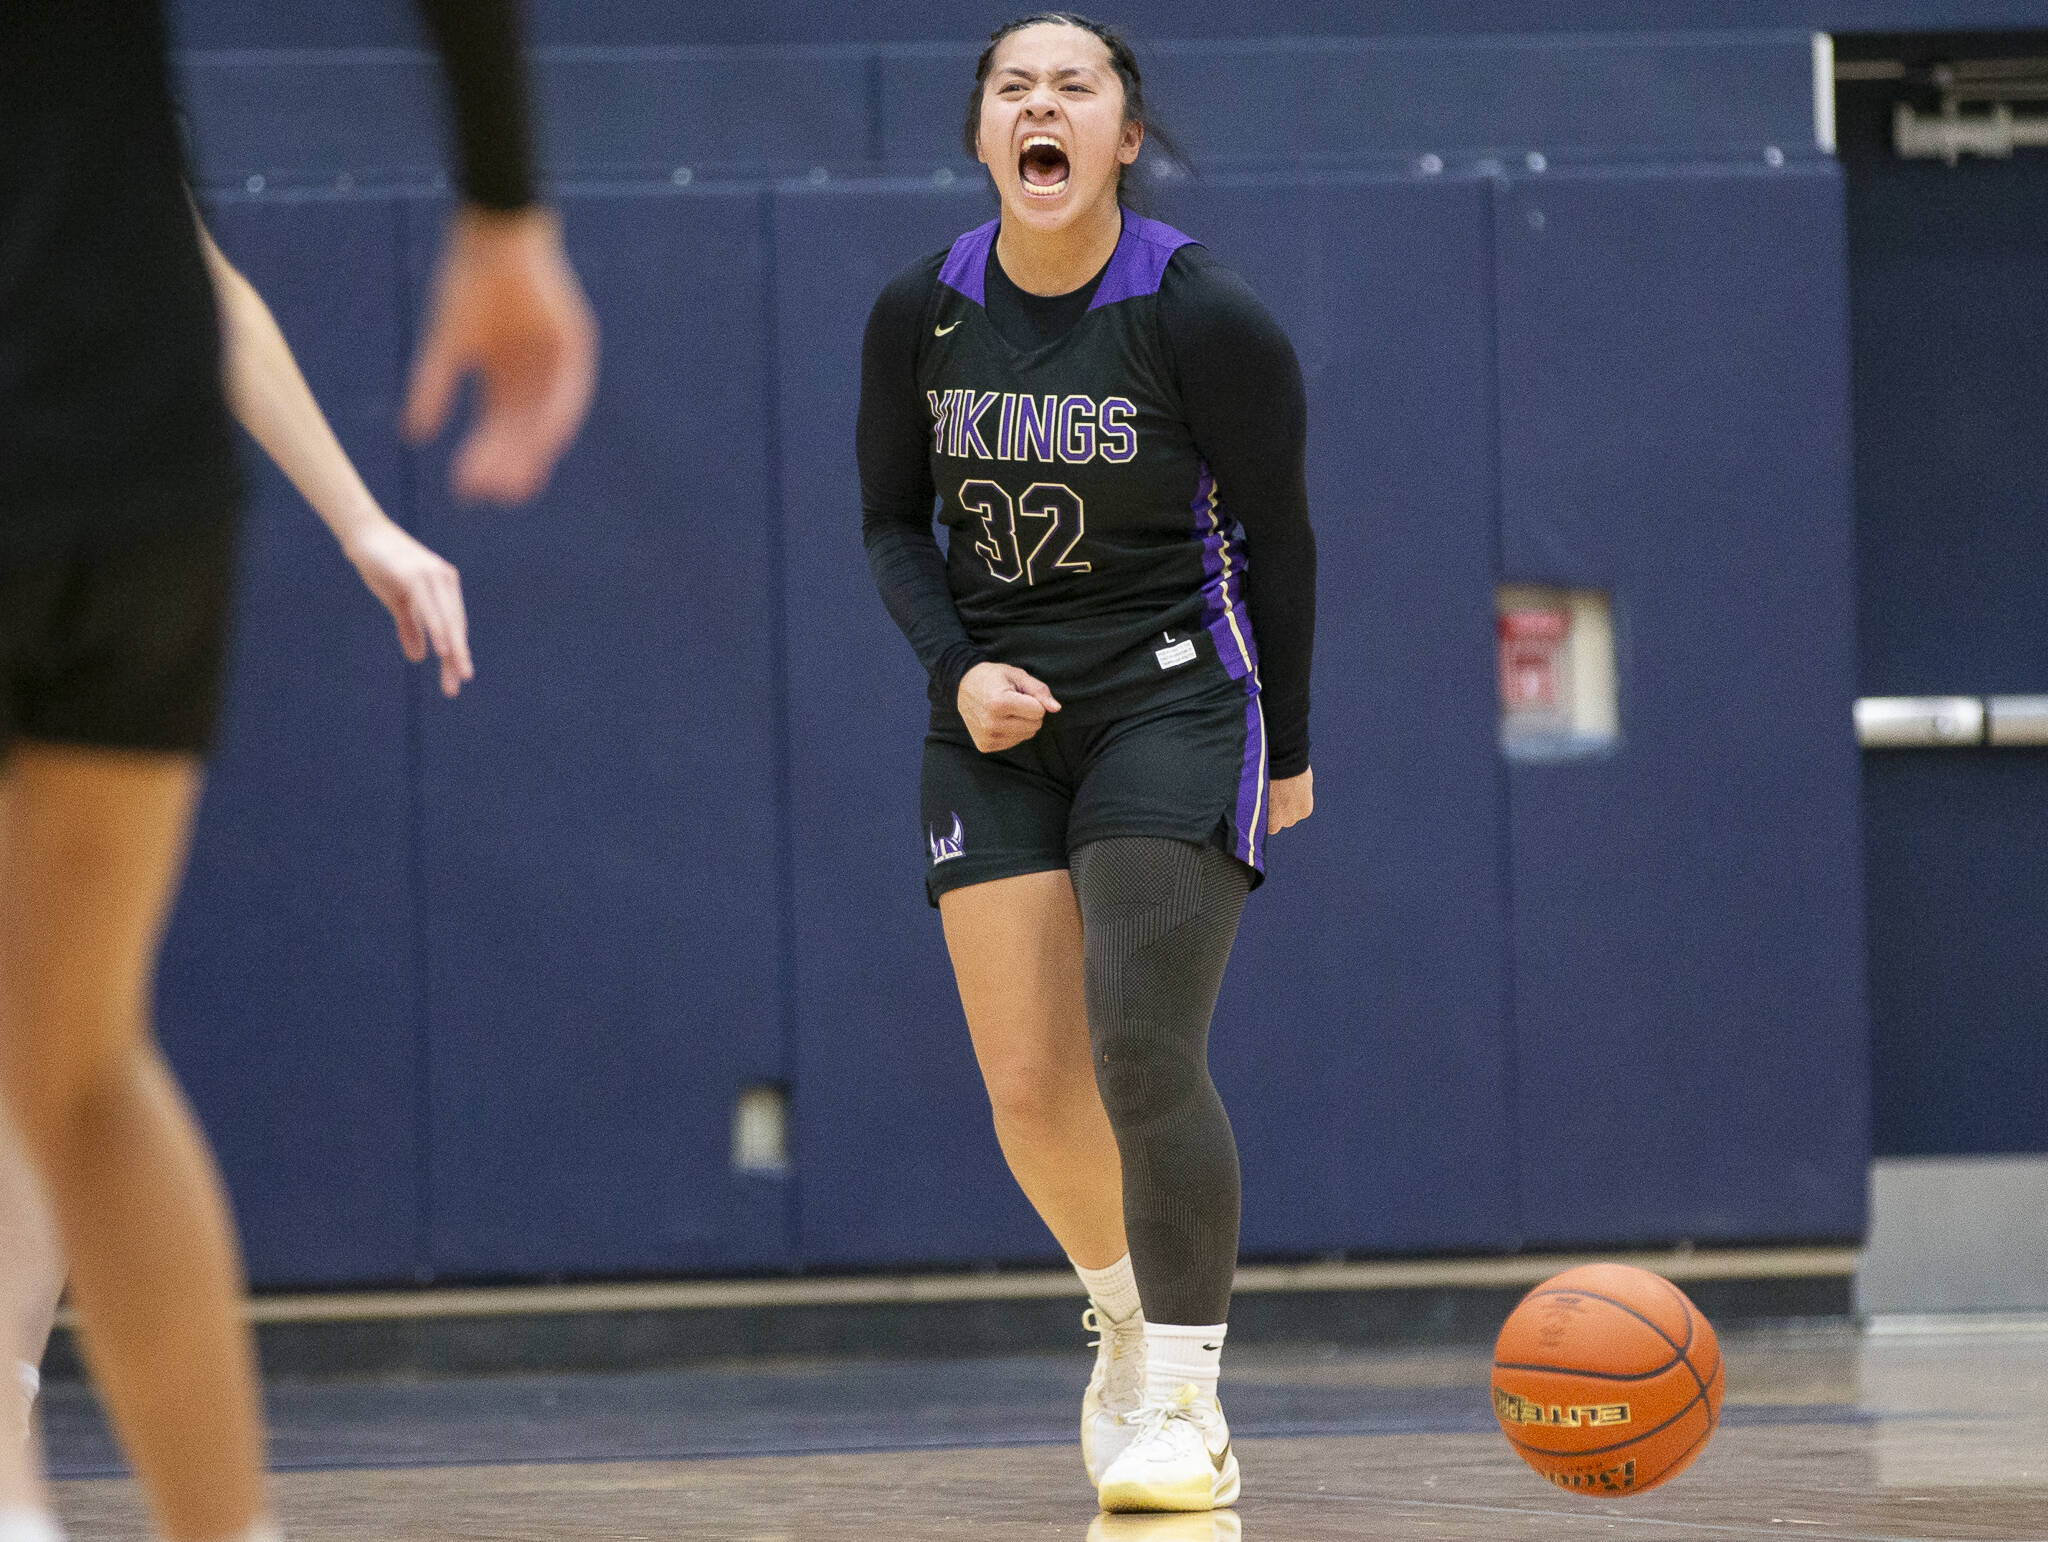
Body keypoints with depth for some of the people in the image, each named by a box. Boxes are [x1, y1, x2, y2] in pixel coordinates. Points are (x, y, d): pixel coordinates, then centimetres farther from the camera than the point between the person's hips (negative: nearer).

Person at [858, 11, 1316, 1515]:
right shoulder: (922, 314, -3)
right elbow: (894, 521, 10)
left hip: (1173, 708, -4)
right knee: (1029, 1085, 1)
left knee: (1144, 1053, -17)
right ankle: (1125, 1312, 31)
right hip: (1000, 723, 4)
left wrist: (1286, 747, 5)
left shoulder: (1202, 317, -13)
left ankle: (1185, 1411, -8)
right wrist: (960, 670, -8)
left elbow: (1277, 535, -3)